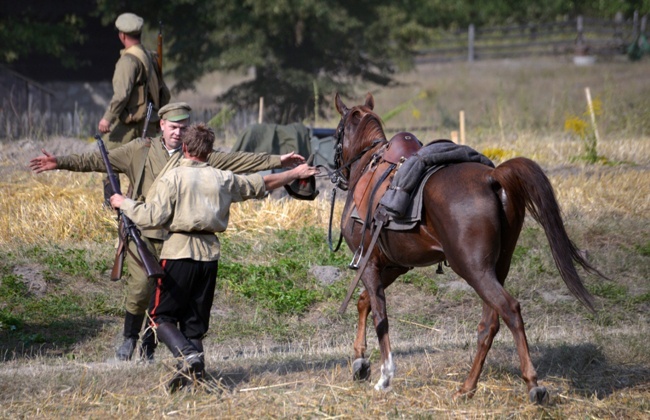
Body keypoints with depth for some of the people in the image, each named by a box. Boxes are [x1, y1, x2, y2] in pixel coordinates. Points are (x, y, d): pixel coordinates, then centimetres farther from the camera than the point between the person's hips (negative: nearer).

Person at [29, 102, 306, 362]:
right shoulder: (140, 151, 3)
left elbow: (238, 161, 7)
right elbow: (98, 161, 2)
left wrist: (277, 161, 1)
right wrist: (60, 163, -5)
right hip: (142, 233, -2)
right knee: (141, 288, -14)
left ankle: (149, 348, 20)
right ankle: (130, 338, 10)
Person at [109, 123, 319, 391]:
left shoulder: (172, 178, -5)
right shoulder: (224, 179, 9)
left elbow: (154, 218, -12)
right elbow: (263, 184, 22)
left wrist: (124, 204, 3)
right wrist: (296, 174, 37)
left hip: (179, 251, -4)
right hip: (210, 252, 5)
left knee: (161, 315, 3)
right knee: (195, 318, 13)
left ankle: (187, 356, -20)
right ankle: (197, 370, 1)